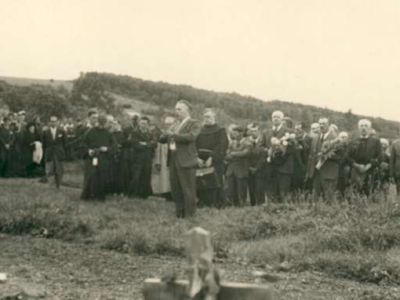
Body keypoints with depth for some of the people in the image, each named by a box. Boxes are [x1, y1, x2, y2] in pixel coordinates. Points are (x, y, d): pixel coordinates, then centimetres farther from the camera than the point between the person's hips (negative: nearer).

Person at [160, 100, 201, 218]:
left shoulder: (194, 124, -3)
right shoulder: (175, 126, 20)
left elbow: (190, 137, -20)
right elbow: (162, 139, 19)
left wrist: (174, 135, -13)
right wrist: (166, 134, -3)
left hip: (185, 161, -7)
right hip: (173, 161, 7)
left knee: (187, 190, -2)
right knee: (175, 190, 11)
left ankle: (189, 215, 5)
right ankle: (179, 213, 22)